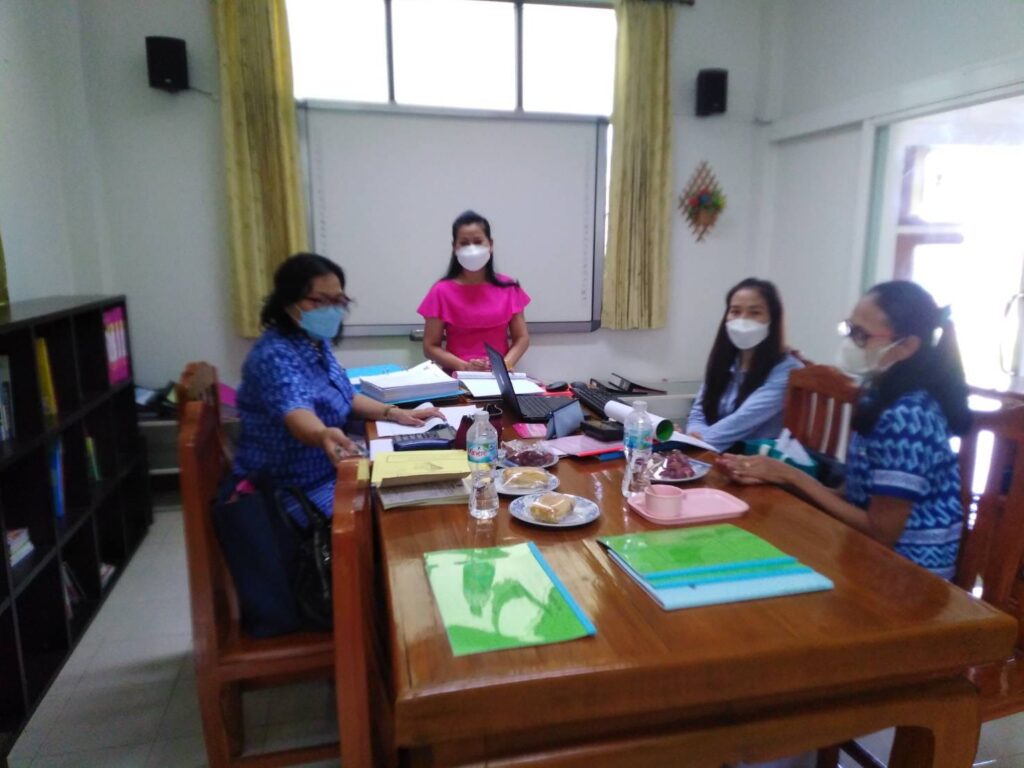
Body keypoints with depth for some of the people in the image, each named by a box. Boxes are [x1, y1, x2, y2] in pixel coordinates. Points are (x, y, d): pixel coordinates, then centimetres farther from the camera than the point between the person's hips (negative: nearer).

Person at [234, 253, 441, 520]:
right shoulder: (275, 356, -24)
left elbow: (345, 397, 15)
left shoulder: (316, 344, 2)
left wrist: (396, 414, 3)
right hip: (294, 490, -8)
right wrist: (324, 436, -63)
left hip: (326, 472, 8)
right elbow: (296, 413, -42)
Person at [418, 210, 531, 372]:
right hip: (458, 376, -1)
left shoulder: (508, 288, 5)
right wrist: (464, 366, -14)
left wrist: (506, 364, -11)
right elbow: (430, 347, 0)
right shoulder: (442, 291, 0)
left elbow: (522, 338, 7)